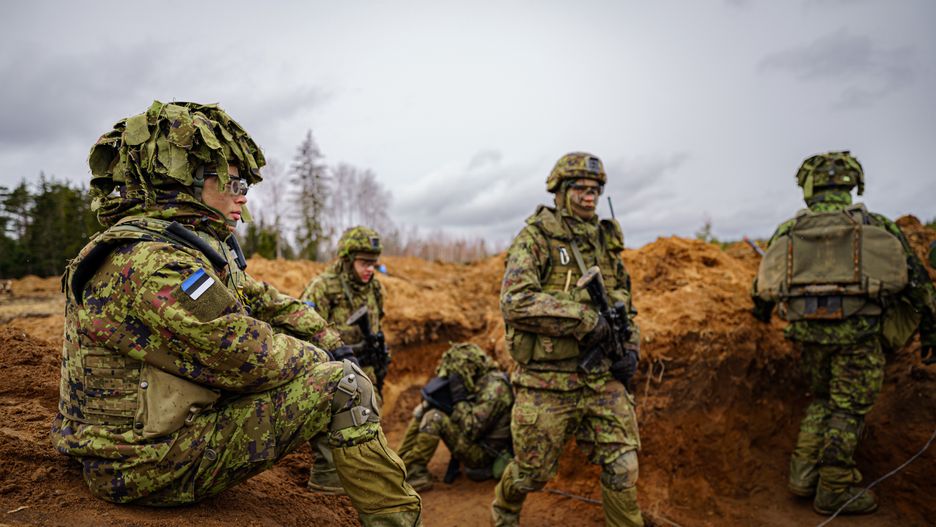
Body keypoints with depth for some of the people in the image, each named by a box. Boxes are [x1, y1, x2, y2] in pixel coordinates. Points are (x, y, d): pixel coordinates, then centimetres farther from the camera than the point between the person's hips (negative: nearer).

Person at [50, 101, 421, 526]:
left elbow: (264, 302, 12)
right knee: (341, 383, -15)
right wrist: (322, 359, -8)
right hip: (151, 465, -10)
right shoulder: (152, 265, -25)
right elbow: (250, 359, -26)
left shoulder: (197, 248, 8)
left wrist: (333, 346, 2)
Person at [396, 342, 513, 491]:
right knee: (422, 412, 4)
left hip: (483, 455, -10)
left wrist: (459, 398, -22)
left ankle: (413, 474, -14)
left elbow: (470, 430, -28)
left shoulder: (494, 388, -22)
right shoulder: (478, 382, 6)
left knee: (434, 418, -24)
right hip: (473, 441, 10)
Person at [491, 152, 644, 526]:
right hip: (546, 380, -4)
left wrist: (630, 348, 5)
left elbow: (624, 302, 22)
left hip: (602, 376, 5)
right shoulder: (535, 239, -7)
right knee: (533, 473, 12)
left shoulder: (606, 242, 11)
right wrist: (585, 318, -22)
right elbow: (514, 302, -21)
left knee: (622, 467, 2)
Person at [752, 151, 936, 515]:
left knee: (821, 400, 21)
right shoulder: (876, 227, 1)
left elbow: (763, 282, 16)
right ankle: (835, 491, 14)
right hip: (857, 334, -3)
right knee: (848, 409, 7)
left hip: (807, 333, 3)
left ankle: (803, 474, 19)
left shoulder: (787, 231, 6)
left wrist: (762, 311, 36)